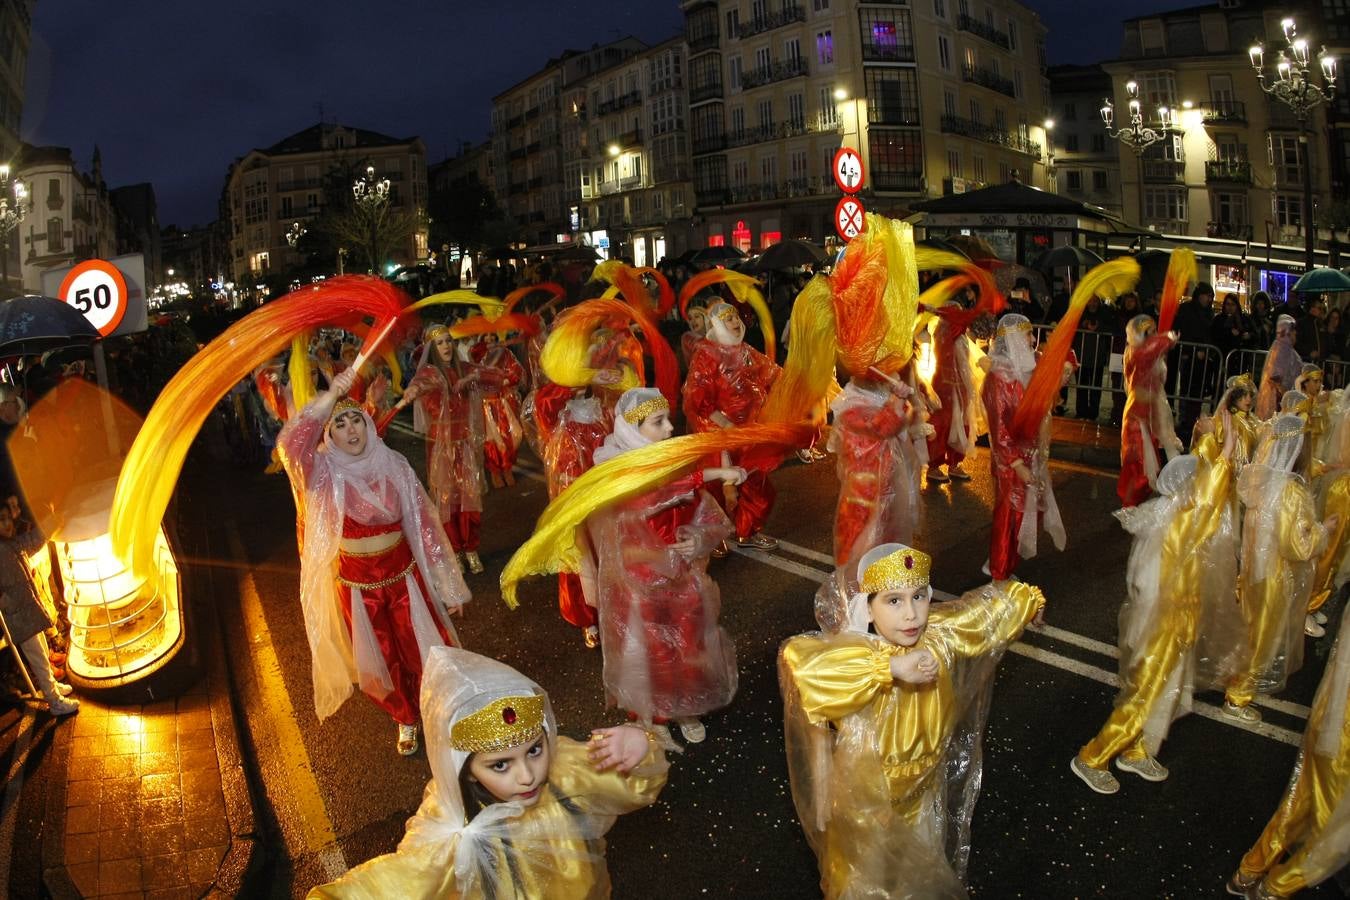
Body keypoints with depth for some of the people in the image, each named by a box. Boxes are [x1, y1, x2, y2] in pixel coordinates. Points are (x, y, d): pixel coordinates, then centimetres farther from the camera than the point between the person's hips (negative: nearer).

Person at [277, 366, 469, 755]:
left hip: (403, 574, 0)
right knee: (380, 663, 15)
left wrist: (446, 584, -2)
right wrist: (331, 395, -39)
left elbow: (423, 523, -3)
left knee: (425, 652, 7)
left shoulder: (393, 465, -7)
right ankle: (406, 719, 42)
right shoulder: (324, 472, -11)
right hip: (356, 583, 0)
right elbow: (289, 443, -33)